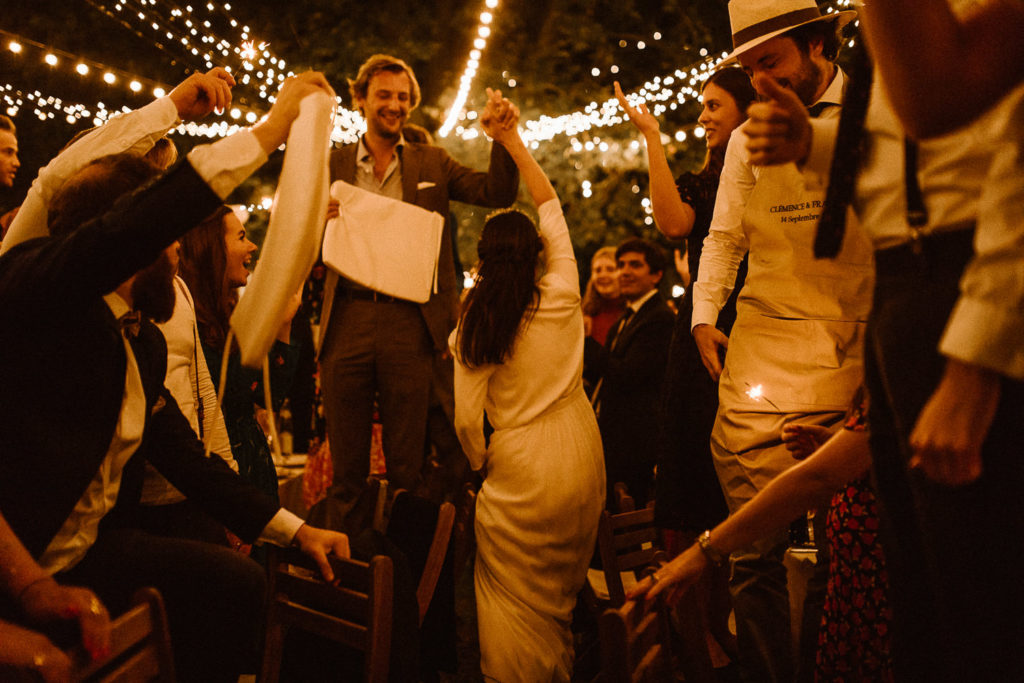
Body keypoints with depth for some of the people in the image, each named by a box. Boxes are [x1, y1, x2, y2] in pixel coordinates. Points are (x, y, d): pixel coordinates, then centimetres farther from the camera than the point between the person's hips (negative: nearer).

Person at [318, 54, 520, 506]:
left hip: (409, 321, 0)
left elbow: (498, 193, 3)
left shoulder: (431, 163, 12)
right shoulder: (333, 165, 11)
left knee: (407, 465, 6)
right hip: (348, 319, 0)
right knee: (346, 464, 7)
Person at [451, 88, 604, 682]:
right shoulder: (561, 298, -3)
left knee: (514, 599, 10)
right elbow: (552, 205, 7)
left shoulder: (472, 329, -4)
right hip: (580, 460, 2)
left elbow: (467, 420, -5)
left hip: (519, 467, -2)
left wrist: (482, 464, 14)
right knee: (562, 592, 18)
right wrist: (512, 139, 9)